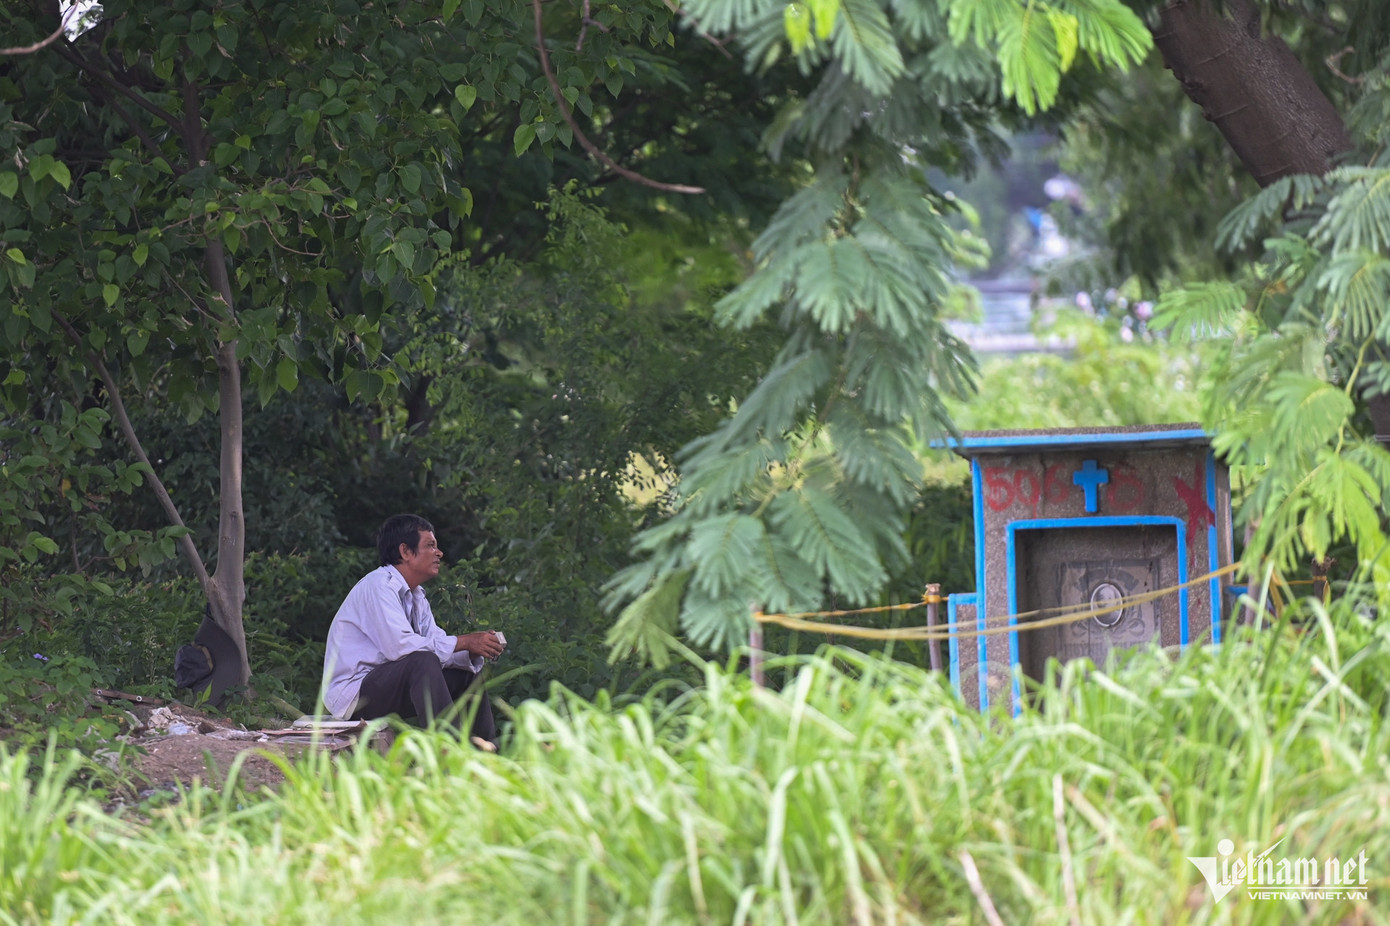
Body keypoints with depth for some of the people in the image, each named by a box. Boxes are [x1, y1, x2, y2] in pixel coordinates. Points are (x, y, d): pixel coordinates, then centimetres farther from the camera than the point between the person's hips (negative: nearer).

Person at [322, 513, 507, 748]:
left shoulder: (416, 596, 14)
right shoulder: (379, 585, -16)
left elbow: (437, 643, 7)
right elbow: (399, 645, -29)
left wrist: (473, 650, -13)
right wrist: (464, 642, -23)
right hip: (353, 696, -10)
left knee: (466, 669, 12)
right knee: (423, 661, -32)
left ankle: (487, 750, 9)